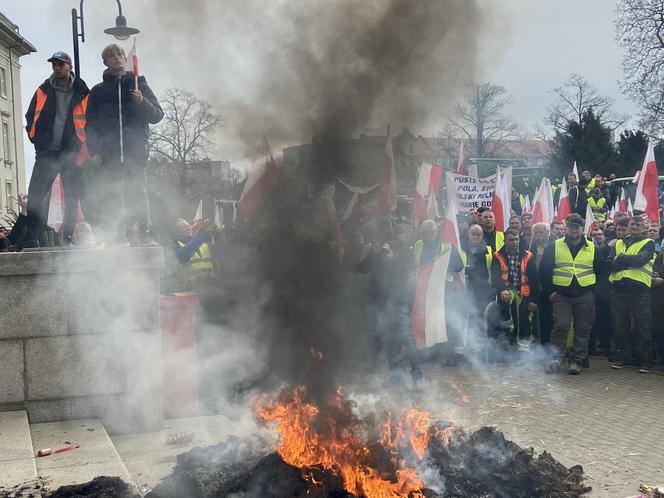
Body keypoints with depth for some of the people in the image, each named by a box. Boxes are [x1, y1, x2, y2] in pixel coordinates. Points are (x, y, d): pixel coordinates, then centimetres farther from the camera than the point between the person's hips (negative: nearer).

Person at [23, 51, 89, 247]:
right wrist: (37, 140, 8)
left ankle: (70, 238, 8)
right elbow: (30, 117, 19)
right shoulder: (43, 92, 10)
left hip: (73, 153, -2)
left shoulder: (83, 93, 3)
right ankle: (31, 238, -5)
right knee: (35, 194, -6)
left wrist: (83, 147, -2)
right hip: (47, 152, 2)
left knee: (72, 198, 2)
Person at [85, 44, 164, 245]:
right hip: (110, 153, 1)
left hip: (136, 150, -1)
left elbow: (157, 115, 8)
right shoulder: (98, 91, 15)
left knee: (138, 192, -7)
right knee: (113, 194, -3)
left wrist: (142, 102, -10)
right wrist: (94, 150, 0)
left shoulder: (138, 85, 14)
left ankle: (145, 234, -4)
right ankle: (119, 237, 1)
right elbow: (91, 124, 12)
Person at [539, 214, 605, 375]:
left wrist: (593, 289, 8)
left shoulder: (592, 248, 8)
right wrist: (549, 292, -3)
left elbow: (600, 270, 16)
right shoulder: (554, 247, 4)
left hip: (585, 296, 2)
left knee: (583, 329, 3)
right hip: (561, 295, -1)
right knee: (560, 327, -8)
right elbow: (544, 270, 3)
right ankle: (555, 359, -1)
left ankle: (576, 361, 11)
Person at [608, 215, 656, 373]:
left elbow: (640, 260, -14)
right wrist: (630, 262, -12)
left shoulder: (648, 243, 5)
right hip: (619, 289, 4)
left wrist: (620, 258, -9)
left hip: (639, 290, -3)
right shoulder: (618, 244, 15)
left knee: (643, 327, 0)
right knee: (620, 326, 9)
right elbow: (610, 264, 0)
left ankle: (646, 360, 8)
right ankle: (622, 356, 21)